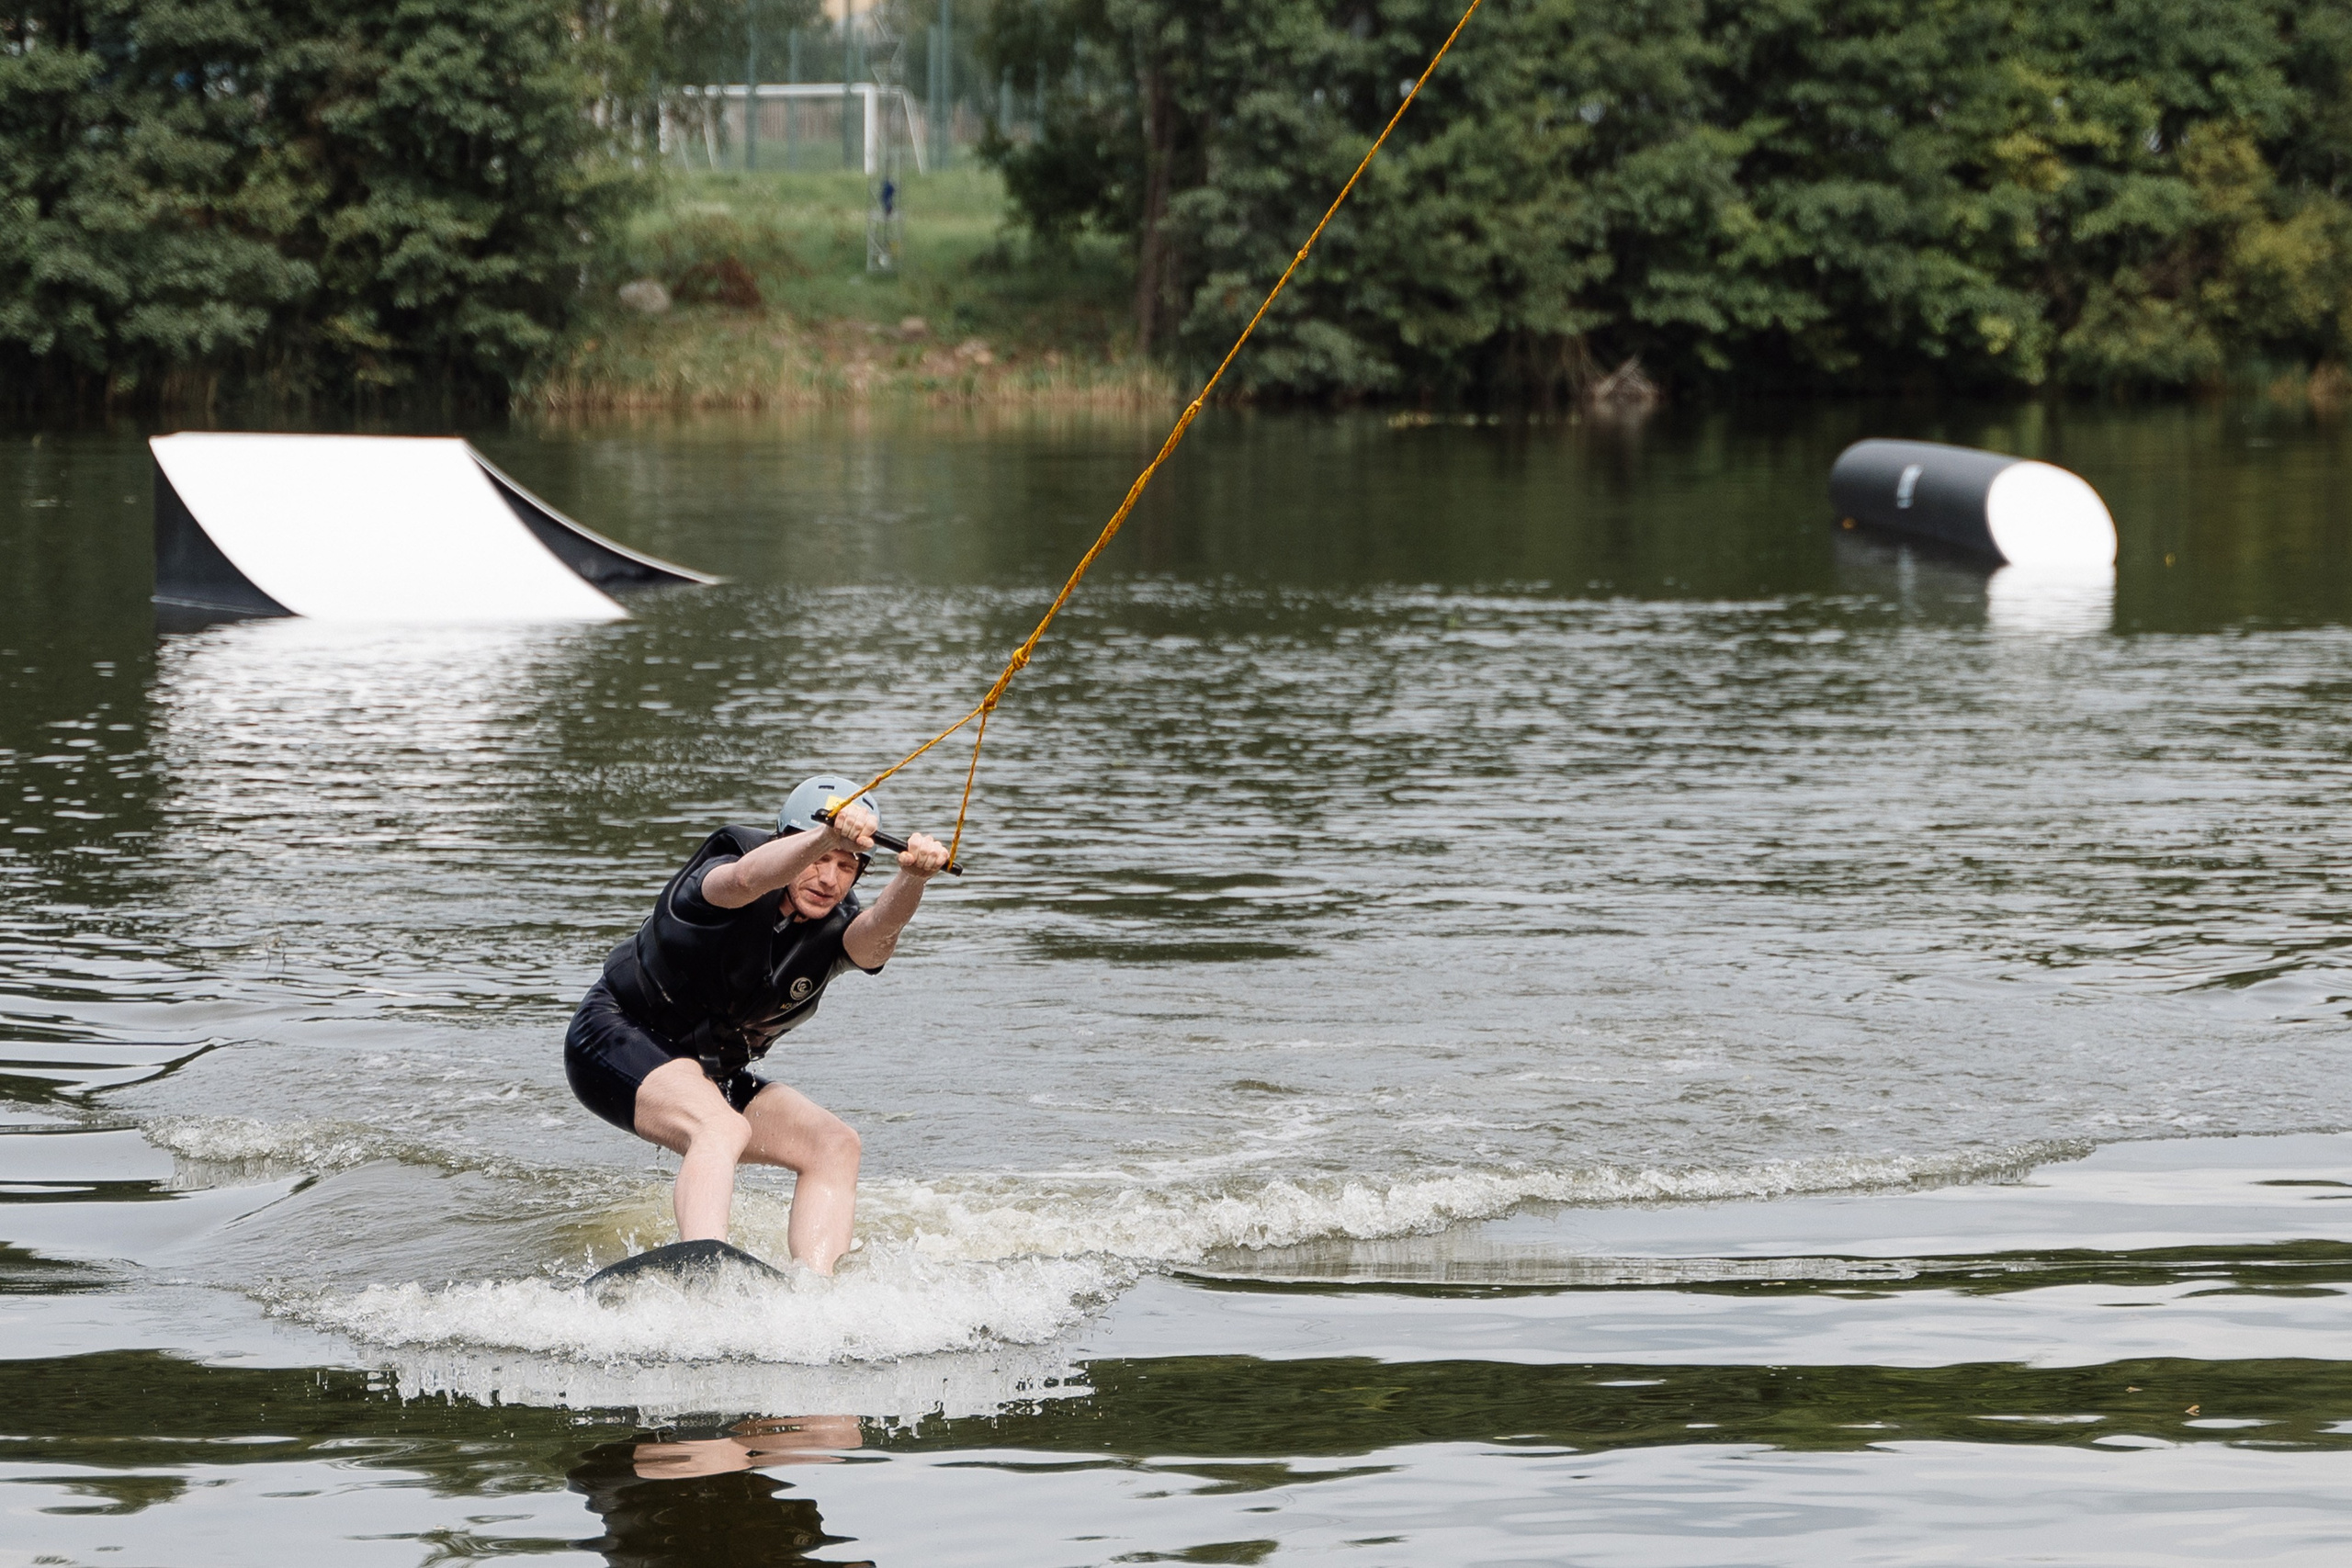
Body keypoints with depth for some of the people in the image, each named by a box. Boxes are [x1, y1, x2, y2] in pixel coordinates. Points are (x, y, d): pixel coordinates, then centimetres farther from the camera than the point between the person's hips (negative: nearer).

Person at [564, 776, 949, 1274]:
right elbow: (746, 879, -46)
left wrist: (912, 879, -55)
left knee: (835, 1144, -11)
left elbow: (875, 936, -33)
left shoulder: (834, 930, -8)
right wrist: (826, 838, -65)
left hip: (711, 1074, 7)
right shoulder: (716, 877, -20)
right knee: (725, 1128, -33)